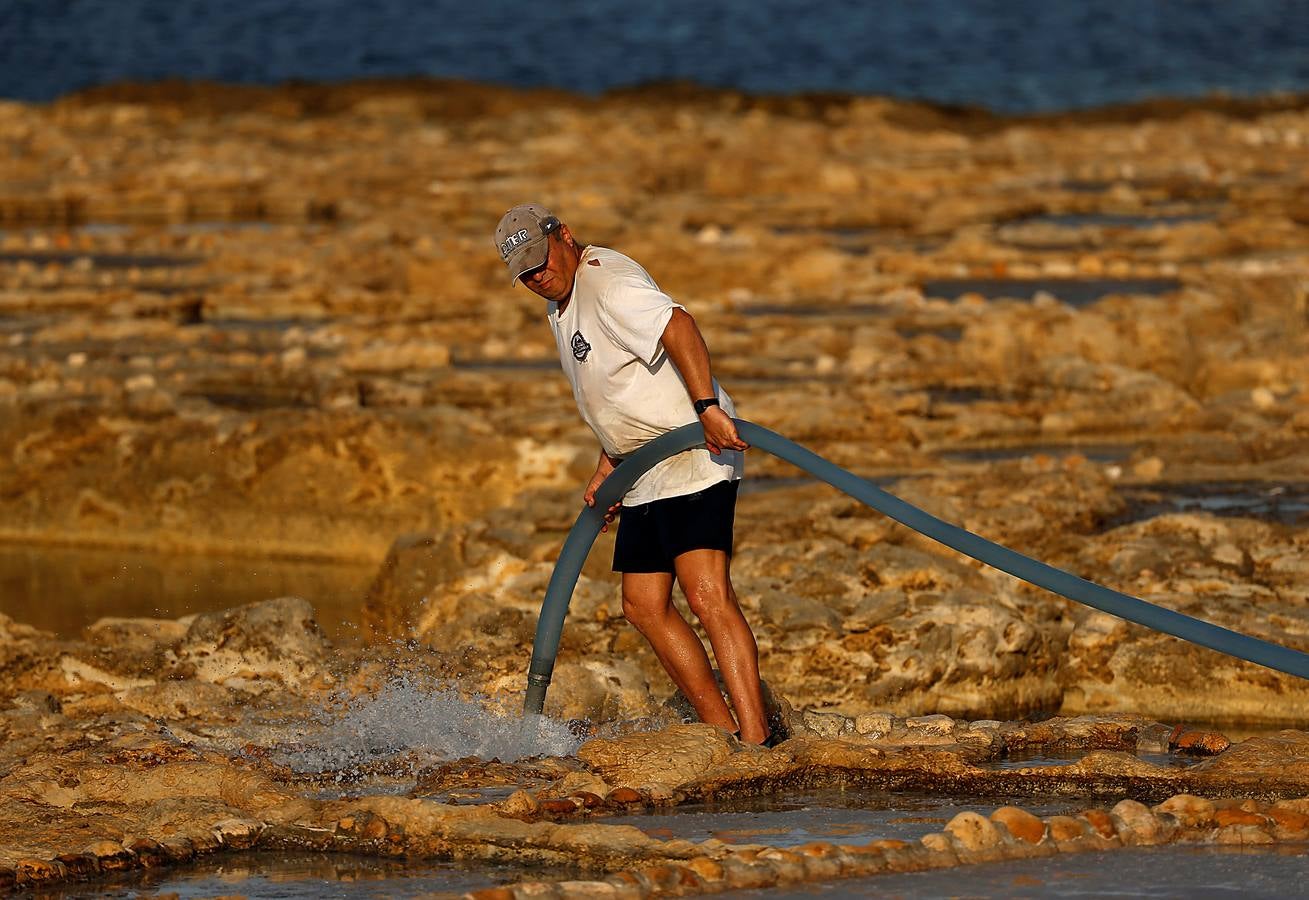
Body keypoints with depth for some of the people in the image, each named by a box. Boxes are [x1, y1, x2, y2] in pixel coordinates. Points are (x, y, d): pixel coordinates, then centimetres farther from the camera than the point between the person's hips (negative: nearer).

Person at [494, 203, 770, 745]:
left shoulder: (606, 283, -15)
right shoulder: (560, 306, 17)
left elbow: (677, 326, -32)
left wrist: (707, 407, -41)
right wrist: (607, 469, 19)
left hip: (692, 458, -11)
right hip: (646, 475, 11)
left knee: (707, 596, -20)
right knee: (644, 607, 9)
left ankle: (755, 738, -23)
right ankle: (721, 732, 12)